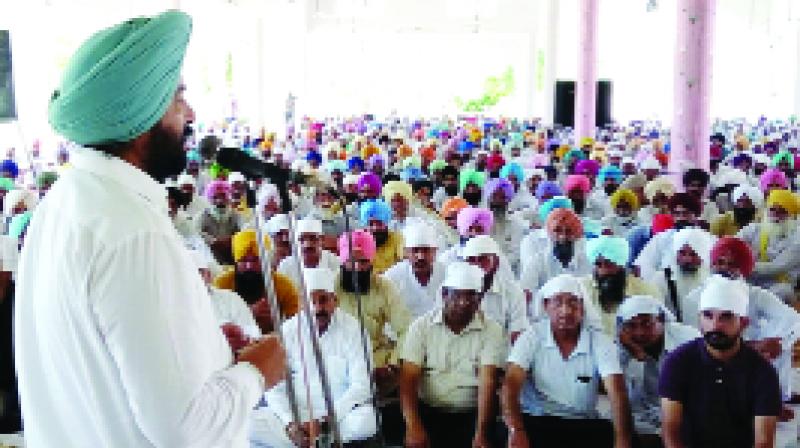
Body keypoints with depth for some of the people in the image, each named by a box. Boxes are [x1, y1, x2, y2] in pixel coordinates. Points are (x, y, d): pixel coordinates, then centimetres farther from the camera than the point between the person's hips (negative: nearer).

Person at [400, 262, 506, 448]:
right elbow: (409, 378, -6)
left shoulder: (491, 330, -2)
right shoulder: (421, 326, 0)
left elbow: (488, 382, -13)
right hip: (428, 412, 0)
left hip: (471, 415, 0)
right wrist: (414, 426, -21)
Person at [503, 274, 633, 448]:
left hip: (584, 424, 2)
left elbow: (617, 394, -15)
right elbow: (511, 384, -17)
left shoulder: (601, 342, -4)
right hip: (537, 421, -1)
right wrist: (516, 431, -34)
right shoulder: (531, 337, -7)